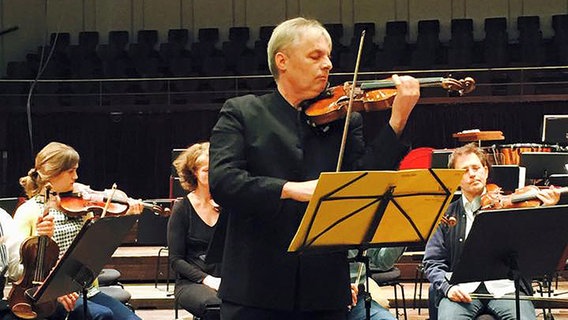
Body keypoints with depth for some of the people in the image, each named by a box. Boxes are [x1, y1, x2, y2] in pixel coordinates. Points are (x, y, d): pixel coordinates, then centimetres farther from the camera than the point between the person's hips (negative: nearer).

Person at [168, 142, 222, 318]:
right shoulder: (182, 208, 1)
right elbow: (176, 259, -2)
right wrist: (207, 279, -15)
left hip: (226, 281, 3)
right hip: (192, 283, -3)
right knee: (216, 305, -37)